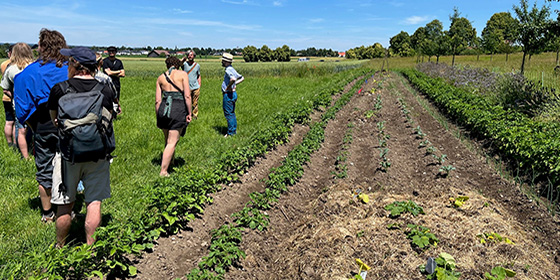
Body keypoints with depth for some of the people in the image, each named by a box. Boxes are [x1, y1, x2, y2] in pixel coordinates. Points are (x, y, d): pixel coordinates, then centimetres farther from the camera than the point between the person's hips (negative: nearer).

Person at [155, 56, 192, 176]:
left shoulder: (161, 77, 12)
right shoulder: (183, 74, 2)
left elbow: (158, 100, 9)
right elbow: (187, 96, -7)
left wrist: (158, 117, 16)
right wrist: (190, 113, -1)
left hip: (164, 108, 4)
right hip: (178, 109, -4)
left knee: (168, 140, 20)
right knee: (172, 142, 1)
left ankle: (169, 162, 37)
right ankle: (163, 171, 1)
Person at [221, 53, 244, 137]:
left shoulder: (228, 70, -16)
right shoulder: (232, 69, 13)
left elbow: (233, 79, -36)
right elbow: (242, 78, 22)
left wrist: (228, 87, -21)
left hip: (228, 94, -10)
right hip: (233, 93, 10)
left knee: (229, 114, -3)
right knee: (232, 113, 16)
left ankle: (230, 133, 2)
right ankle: (234, 130, 24)